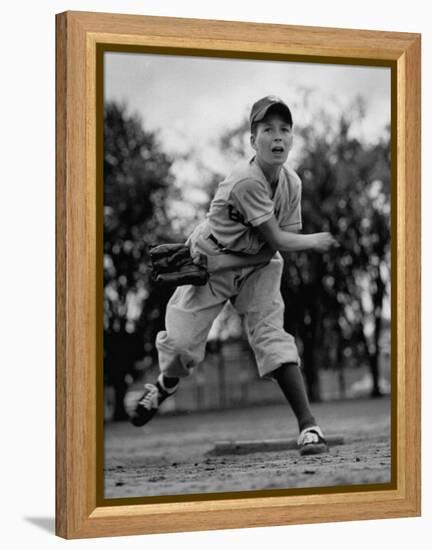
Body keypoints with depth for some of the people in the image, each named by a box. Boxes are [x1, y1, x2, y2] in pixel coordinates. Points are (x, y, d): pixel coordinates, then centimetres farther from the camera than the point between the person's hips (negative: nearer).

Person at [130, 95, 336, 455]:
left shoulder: (292, 183, -9)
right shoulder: (246, 182, -28)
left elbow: (272, 251, -6)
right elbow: (279, 241, -25)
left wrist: (218, 263, -16)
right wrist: (316, 241, -10)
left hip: (257, 265, 4)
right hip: (209, 261, -4)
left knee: (272, 335, -14)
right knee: (181, 341, -6)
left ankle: (308, 426, -18)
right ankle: (165, 386, 31)